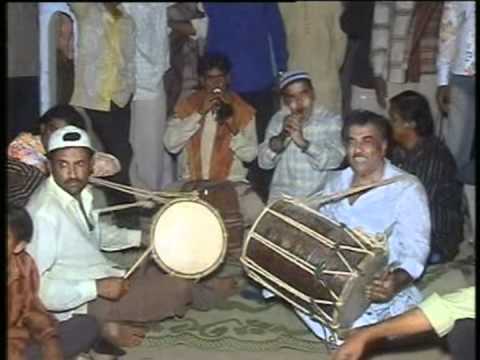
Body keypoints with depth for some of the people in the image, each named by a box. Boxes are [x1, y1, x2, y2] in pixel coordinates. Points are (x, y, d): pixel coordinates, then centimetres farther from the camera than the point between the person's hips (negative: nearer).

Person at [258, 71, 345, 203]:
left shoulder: (331, 120, -3)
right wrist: (281, 136, -17)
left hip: (319, 196, -2)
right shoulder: (278, 119, 5)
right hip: (282, 195, 2)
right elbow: (264, 162, -1)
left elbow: (334, 160, -16)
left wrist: (303, 142, -28)